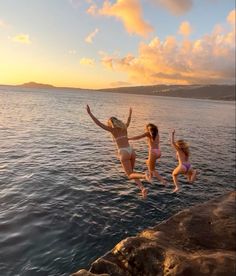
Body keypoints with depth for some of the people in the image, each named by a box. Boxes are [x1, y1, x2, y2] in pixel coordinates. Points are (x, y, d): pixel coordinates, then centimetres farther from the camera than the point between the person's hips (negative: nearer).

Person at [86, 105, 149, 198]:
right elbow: (128, 121, 37)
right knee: (131, 172, 22)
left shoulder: (112, 129, 0)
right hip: (131, 151, 6)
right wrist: (130, 113, 56)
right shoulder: (124, 127, 15)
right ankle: (142, 189, 5)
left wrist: (89, 113, 2)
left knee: (130, 175, 3)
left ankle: (144, 176, -28)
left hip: (123, 153, -6)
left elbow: (99, 123, -2)